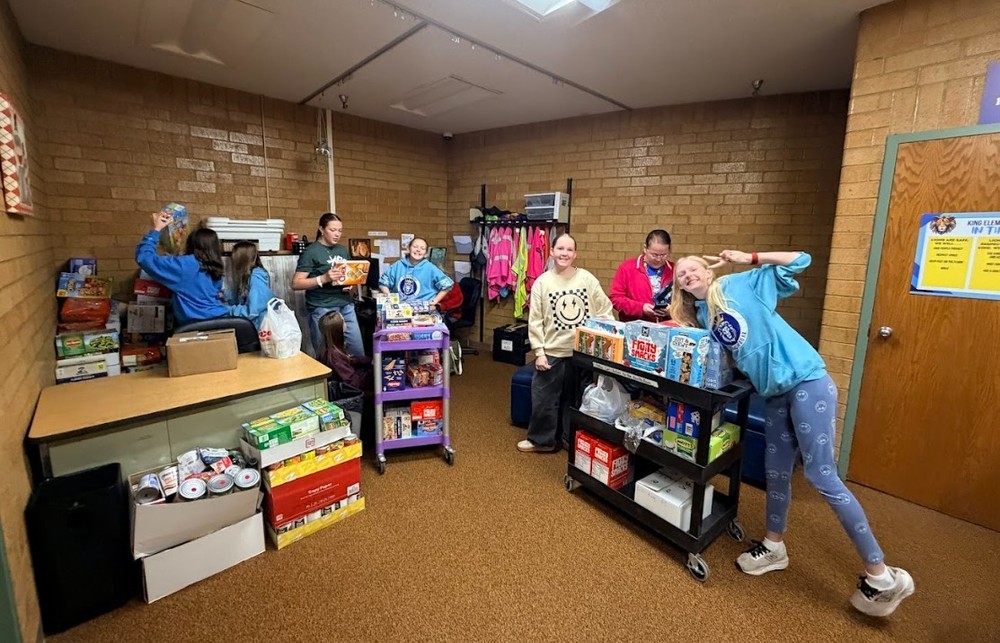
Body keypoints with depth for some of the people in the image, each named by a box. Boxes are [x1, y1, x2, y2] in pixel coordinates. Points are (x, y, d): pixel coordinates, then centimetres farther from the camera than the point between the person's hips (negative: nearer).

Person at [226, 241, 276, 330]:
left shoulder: (256, 278, -18)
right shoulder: (246, 275, 8)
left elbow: (252, 312, -22)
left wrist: (227, 309, -12)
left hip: (260, 325, -7)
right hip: (248, 321, 7)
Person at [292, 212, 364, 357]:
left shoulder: (343, 250, 12)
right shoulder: (311, 251, -7)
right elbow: (296, 283, -11)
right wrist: (324, 278, -23)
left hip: (346, 306, 6)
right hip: (322, 309, -6)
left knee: (358, 351, 8)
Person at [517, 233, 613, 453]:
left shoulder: (587, 279, -2)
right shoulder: (542, 282, -3)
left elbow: (605, 311, 3)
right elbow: (535, 321, -4)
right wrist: (539, 351, -8)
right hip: (552, 352, 0)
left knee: (576, 399, 15)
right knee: (543, 399, 7)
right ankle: (541, 440, 26)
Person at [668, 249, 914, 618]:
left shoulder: (739, 285, -4)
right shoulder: (700, 317, 12)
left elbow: (801, 261, -2)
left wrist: (749, 258, -9)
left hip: (806, 379, -7)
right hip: (775, 392, 7)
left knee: (821, 475, -4)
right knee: (776, 471, 15)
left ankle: (882, 576, 12)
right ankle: (774, 546, 33)